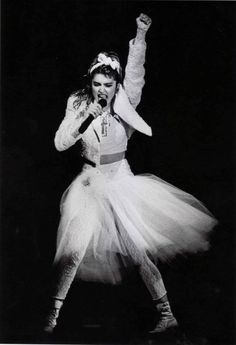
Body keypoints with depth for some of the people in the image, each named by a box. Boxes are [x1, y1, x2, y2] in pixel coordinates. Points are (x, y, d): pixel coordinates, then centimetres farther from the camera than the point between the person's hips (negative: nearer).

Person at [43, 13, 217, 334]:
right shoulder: (79, 105, -2)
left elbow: (135, 71, -22)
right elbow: (60, 143, -8)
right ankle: (53, 315, 11)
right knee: (72, 251, -2)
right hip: (89, 184, 1)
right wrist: (86, 118, -20)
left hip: (121, 181, -1)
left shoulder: (125, 102, -6)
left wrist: (141, 35, -35)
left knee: (138, 251, 1)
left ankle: (166, 313, 14)